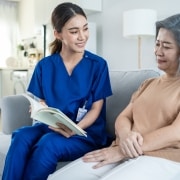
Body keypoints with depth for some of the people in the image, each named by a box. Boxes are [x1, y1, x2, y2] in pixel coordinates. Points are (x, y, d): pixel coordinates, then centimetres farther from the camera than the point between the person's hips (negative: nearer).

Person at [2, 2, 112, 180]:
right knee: (21, 136, -29)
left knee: (48, 143, -32)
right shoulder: (44, 65, 5)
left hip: (87, 133, -2)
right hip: (51, 126, 3)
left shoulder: (98, 65, -2)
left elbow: (96, 108, -3)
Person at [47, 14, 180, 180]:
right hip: (125, 154, 6)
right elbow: (123, 117, 13)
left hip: (163, 159, -5)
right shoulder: (148, 83, 23)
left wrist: (121, 150, -14)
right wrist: (125, 135, -11)